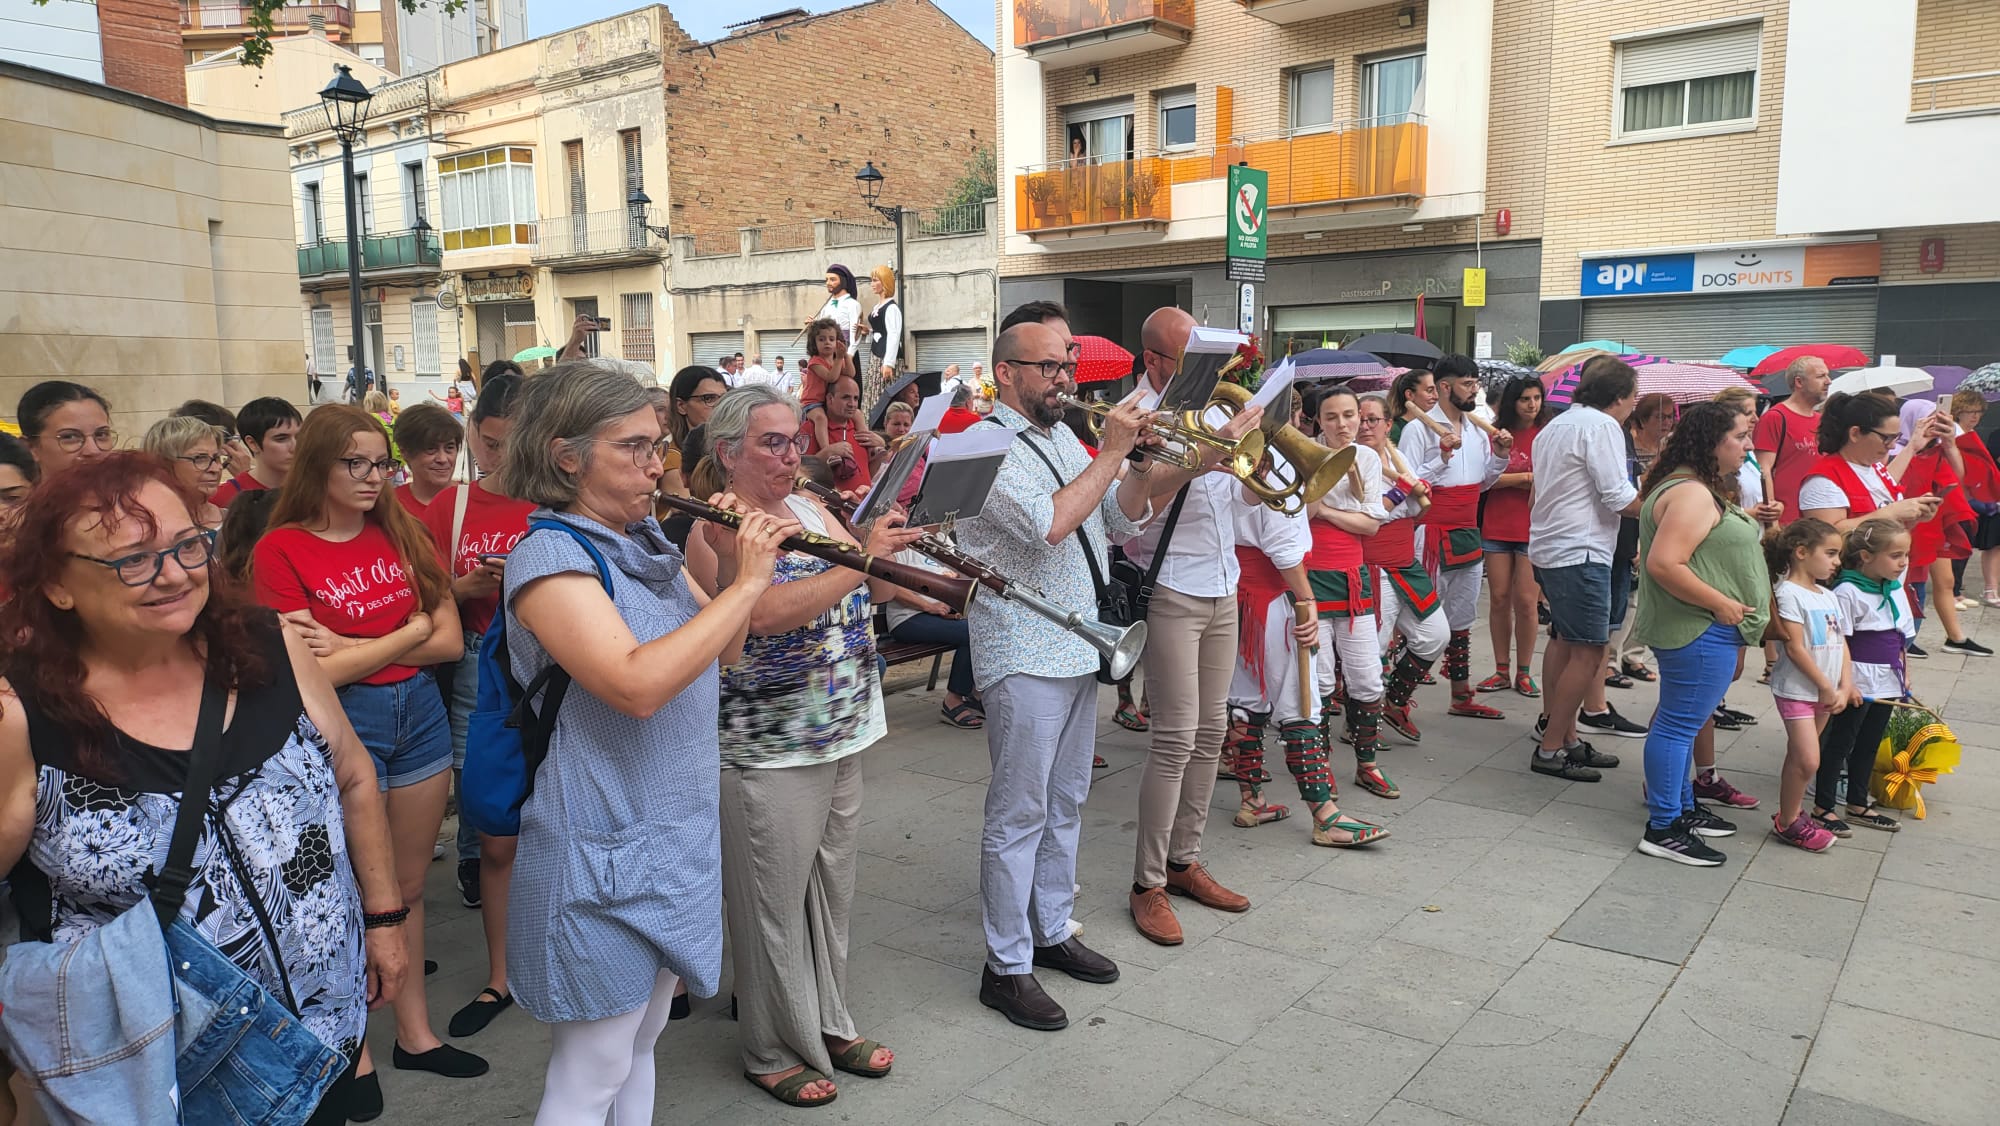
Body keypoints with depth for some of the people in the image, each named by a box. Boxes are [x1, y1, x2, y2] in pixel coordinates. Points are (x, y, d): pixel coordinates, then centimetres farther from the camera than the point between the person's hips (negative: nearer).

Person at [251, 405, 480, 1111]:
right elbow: (314, 671, -15)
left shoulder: (401, 533, 4)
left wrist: (350, 645, -11)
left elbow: (450, 643, 0)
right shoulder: (282, 550, -8)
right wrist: (408, 633, -10)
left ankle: (415, 1032, 30)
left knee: (408, 884, 14)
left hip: (420, 712, 4)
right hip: (343, 724, -4)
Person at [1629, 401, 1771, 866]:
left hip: (1706, 629, 11)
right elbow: (1664, 564, -29)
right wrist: (1720, 603, -23)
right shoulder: (1691, 494, -20)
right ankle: (1663, 829, 1)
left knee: (1682, 721, 19)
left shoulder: (1700, 489, 16)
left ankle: (1683, 807, 32)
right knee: (1680, 724, -5)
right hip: (1700, 632, -11)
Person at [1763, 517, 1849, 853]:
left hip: (1824, 692, 8)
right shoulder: (1789, 593, -14)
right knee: (1807, 759, -9)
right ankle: (1786, 823, 4)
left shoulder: (1829, 596, 12)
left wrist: (1845, 688, 0)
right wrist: (1827, 688, -13)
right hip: (1796, 690, -8)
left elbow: (1842, 645, 11)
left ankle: (1792, 812, 25)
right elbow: (1795, 648, -17)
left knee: (1800, 757, 14)